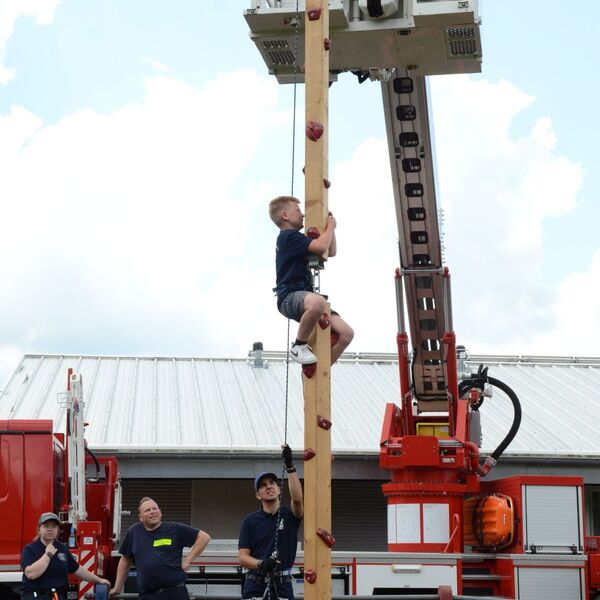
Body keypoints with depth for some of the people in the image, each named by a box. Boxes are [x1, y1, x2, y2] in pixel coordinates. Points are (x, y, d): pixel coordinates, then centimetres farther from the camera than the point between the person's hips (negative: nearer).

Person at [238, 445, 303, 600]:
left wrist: (290, 466, -24)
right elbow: (242, 556, 0)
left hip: (282, 586, 0)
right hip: (255, 587, 0)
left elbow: (297, 499, -18)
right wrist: (261, 564, -21)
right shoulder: (250, 521, 6)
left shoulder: (289, 515, 6)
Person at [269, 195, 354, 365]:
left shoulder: (295, 239, 25)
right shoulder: (289, 236, -7)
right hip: (290, 296, -10)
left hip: (302, 296, 10)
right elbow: (321, 247, -21)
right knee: (318, 302, -45)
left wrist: (330, 226, 20)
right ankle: (299, 345, -21)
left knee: (346, 333, -3)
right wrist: (330, 227, -3)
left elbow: (331, 251, 30)